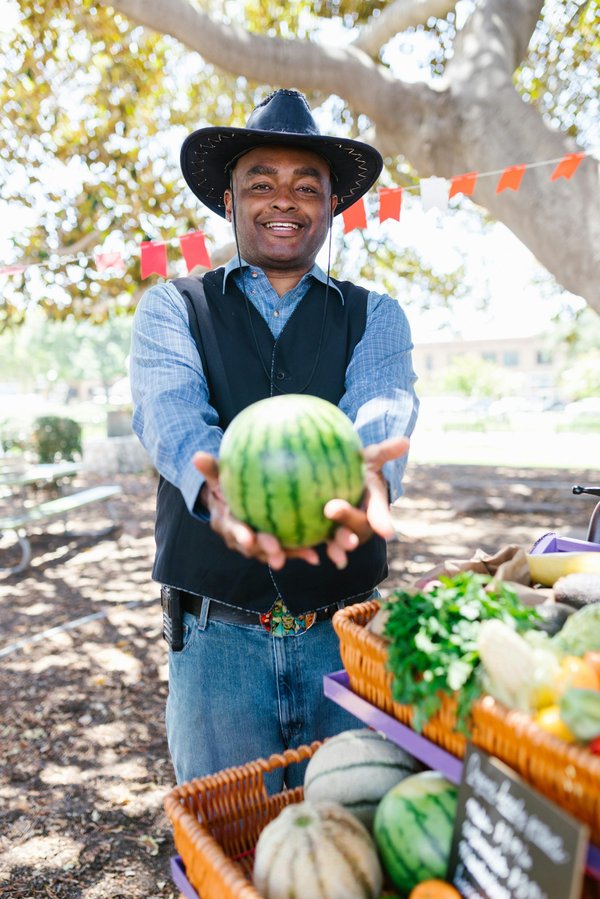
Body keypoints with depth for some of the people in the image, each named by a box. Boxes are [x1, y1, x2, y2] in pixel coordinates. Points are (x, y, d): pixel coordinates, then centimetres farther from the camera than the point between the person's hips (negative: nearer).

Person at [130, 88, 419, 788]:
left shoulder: (375, 317, 7)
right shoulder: (172, 308, 5)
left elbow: (381, 408, -13)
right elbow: (170, 412, -15)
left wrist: (364, 472, -37)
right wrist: (217, 486, -38)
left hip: (345, 633, 1)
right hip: (217, 637, -1)